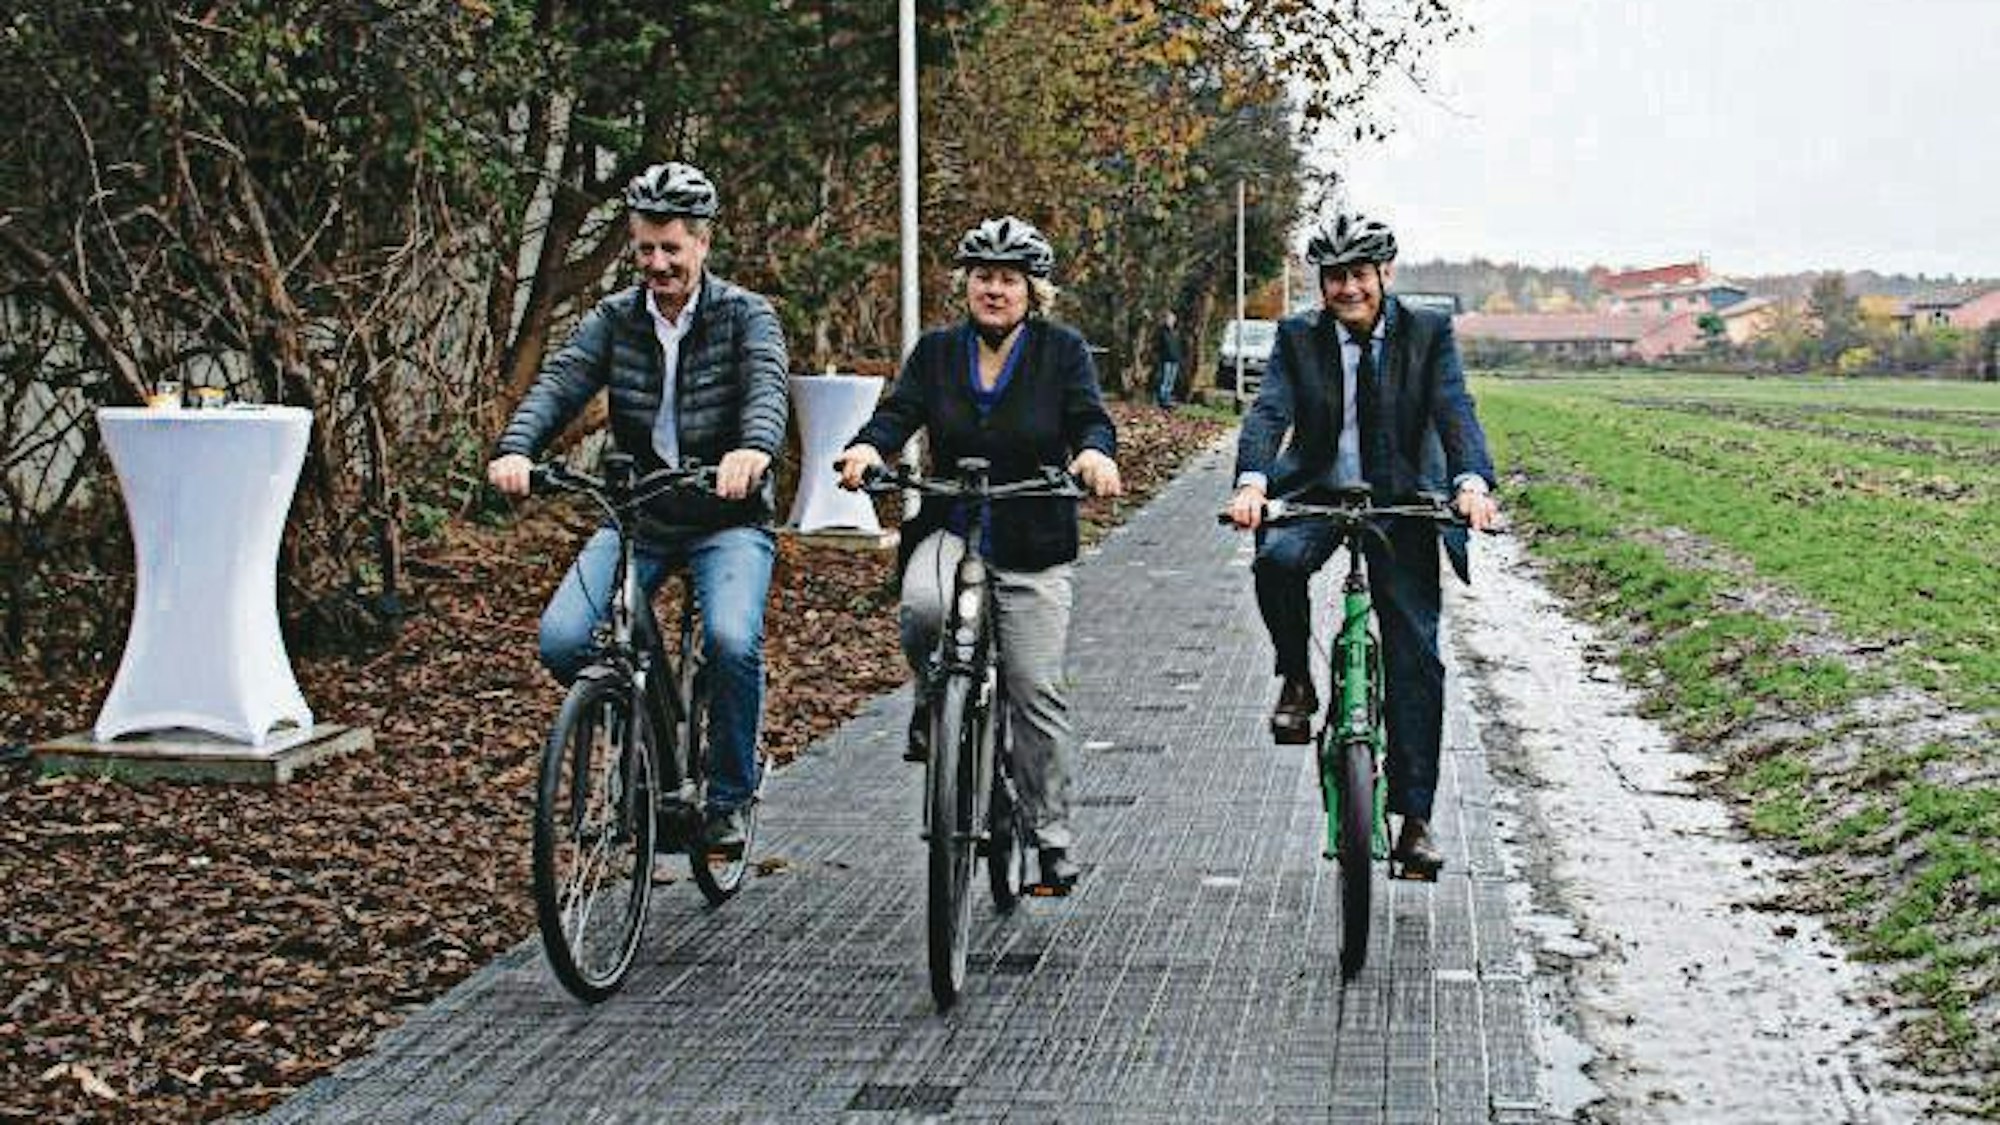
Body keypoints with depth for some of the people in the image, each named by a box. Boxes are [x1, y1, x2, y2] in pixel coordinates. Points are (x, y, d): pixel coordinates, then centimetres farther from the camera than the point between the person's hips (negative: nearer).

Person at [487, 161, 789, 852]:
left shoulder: (745, 315, -5)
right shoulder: (614, 319, 3)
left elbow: (766, 386, -25)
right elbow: (559, 383, -12)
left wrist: (754, 449, -49)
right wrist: (515, 449, -34)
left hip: (727, 518, -3)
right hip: (636, 517, 3)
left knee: (732, 640, -30)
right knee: (561, 640, -18)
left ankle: (728, 800, -5)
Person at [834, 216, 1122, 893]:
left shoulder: (1061, 350, 2)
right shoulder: (937, 351, 7)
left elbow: (1089, 418, -10)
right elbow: (899, 413, -6)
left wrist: (1096, 453, -34)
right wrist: (867, 448, -29)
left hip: (1032, 547, -1)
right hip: (950, 529, 1)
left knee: (1037, 691, -3)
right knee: (924, 607, -32)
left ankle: (1052, 836, 11)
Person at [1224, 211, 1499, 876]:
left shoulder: (1428, 333, -1)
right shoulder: (1298, 338, 1)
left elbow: (1456, 411, -14)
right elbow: (1270, 412, -13)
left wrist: (1471, 481, -34)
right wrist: (1252, 481, -33)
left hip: (1402, 503, 0)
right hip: (1316, 495, 0)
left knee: (1415, 656, -3)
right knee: (1277, 560, -34)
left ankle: (1414, 817, 5)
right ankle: (1297, 682, -6)